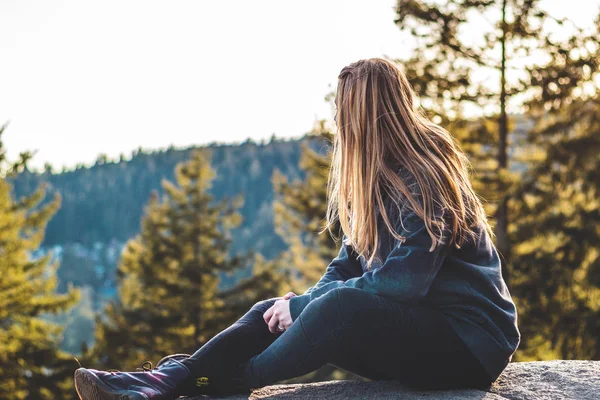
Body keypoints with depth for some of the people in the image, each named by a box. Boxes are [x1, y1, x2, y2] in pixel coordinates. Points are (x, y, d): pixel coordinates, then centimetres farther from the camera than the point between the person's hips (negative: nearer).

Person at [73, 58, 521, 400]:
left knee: (336, 308, -33)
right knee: (272, 311, -5)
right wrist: (304, 302, -9)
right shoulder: (381, 179, 11)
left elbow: (400, 283, -25)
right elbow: (348, 264, 11)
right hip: (409, 325, 9)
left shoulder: (424, 179, -17)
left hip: (468, 341, -9)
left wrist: (304, 303, -18)